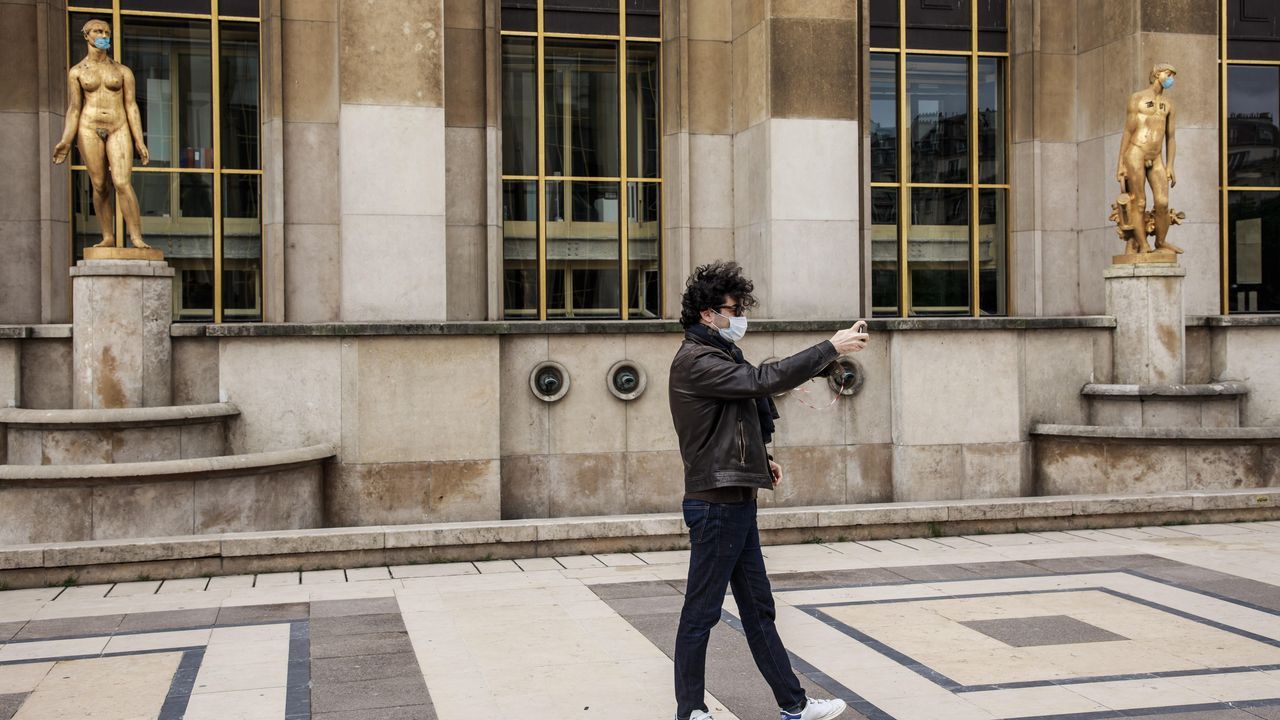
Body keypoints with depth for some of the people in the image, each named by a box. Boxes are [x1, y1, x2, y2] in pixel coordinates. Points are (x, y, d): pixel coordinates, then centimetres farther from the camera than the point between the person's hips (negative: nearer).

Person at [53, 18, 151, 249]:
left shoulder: (123, 71, 10)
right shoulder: (76, 72, 9)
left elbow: (131, 106, 6)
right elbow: (73, 109, 8)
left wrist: (140, 142, -1)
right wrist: (66, 141, -3)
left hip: (118, 129, 0)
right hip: (89, 129, 1)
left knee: (122, 183, -15)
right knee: (100, 185, -1)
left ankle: (136, 237, -17)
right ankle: (108, 237, 7)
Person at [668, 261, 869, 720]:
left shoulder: (718, 357, 18)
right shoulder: (695, 361, -14)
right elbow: (763, 380, -24)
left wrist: (759, 459, 12)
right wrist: (832, 348, -19)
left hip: (736, 502, 10)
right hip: (715, 504, -10)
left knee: (758, 610, 13)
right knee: (701, 612, 1)